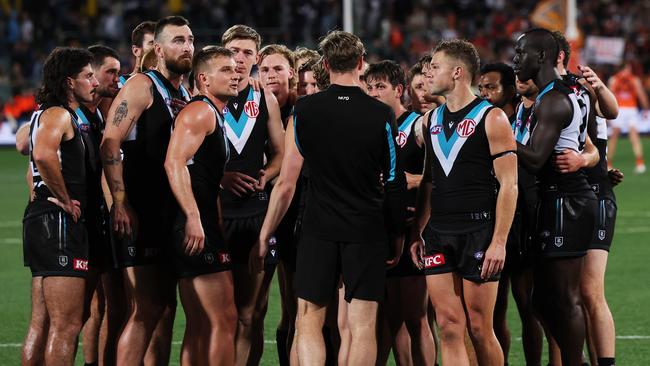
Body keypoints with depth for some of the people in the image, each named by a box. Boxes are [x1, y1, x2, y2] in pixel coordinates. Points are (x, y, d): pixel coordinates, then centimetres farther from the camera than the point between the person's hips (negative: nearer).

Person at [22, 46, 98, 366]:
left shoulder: (45, 114, 20)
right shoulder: (59, 114, -11)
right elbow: (43, 154, -31)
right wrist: (65, 200, -19)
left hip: (40, 218, 11)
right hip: (59, 221, -11)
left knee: (44, 323, 13)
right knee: (67, 326, -11)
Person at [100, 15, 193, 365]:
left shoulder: (185, 96, 18)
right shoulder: (141, 86, -6)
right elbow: (110, 143, -15)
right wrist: (120, 203, -20)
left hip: (171, 215, 8)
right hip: (139, 215, -8)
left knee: (165, 308, 10)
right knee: (145, 311, -11)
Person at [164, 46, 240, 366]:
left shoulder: (214, 114, 22)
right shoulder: (200, 111, -9)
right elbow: (174, 162, -22)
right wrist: (193, 218, -29)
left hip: (198, 229, 10)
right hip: (196, 229, -10)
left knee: (199, 327, 11)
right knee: (224, 320, -10)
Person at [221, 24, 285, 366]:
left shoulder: (265, 100, 13)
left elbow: (280, 153, 20)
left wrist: (265, 175, 0)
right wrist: (220, 176, -14)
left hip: (255, 210, 3)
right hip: (214, 211, -3)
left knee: (251, 314, 2)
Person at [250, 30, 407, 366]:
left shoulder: (303, 111, -3)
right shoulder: (381, 115, -3)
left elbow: (286, 183, -3)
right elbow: (395, 183, 2)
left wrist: (264, 237, 5)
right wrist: (398, 234, 15)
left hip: (318, 230, 0)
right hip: (367, 231, 0)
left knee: (309, 322, 7)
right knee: (362, 326, 3)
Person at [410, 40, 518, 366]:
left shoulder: (491, 118, -5)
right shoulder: (431, 121, 15)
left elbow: (508, 185, -8)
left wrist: (499, 242, -15)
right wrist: (416, 233, 12)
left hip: (478, 232, -5)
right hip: (438, 234, 5)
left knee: (479, 329, -2)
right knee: (449, 328, -1)